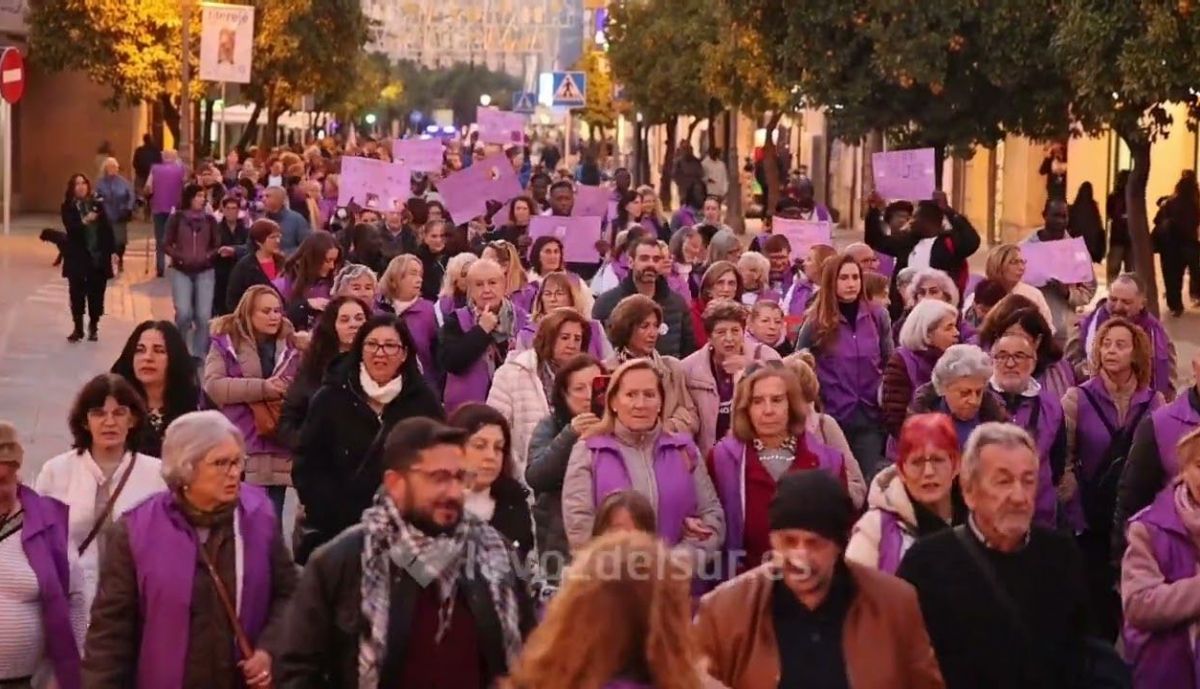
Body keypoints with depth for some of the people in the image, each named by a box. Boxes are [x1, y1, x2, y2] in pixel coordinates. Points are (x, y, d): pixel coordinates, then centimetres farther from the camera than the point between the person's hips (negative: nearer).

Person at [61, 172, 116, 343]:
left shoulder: (96, 204, 5)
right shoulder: (68, 207, -2)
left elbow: (107, 228, 6)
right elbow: (70, 228, -17)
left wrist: (113, 251, 2)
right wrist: (84, 221, -35)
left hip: (99, 256, 2)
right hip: (77, 257, -2)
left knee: (96, 293, 5)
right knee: (77, 293, 1)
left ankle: (94, 327, 19)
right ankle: (78, 328, 11)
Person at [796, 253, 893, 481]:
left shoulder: (877, 316, 2)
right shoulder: (816, 322, -5)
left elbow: (890, 362, 10)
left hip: (870, 415, 2)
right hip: (832, 416, -2)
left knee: (871, 479, 4)